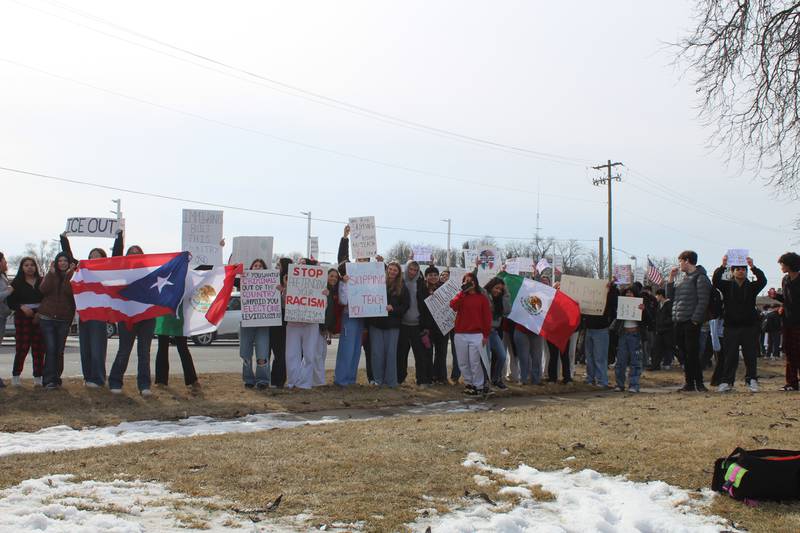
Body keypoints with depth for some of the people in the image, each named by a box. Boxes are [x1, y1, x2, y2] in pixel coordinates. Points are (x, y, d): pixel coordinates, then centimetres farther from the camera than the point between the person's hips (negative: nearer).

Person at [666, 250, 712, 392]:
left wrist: (695, 319, -18)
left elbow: (703, 301, -14)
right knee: (685, 354, 9)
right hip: (679, 322, 8)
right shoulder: (683, 279, 20)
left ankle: (699, 383, 0)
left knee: (693, 353, -7)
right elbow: (670, 296, 19)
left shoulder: (700, 278, -7)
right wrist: (671, 279, 10)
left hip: (691, 323, -8)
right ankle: (689, 383, 14)